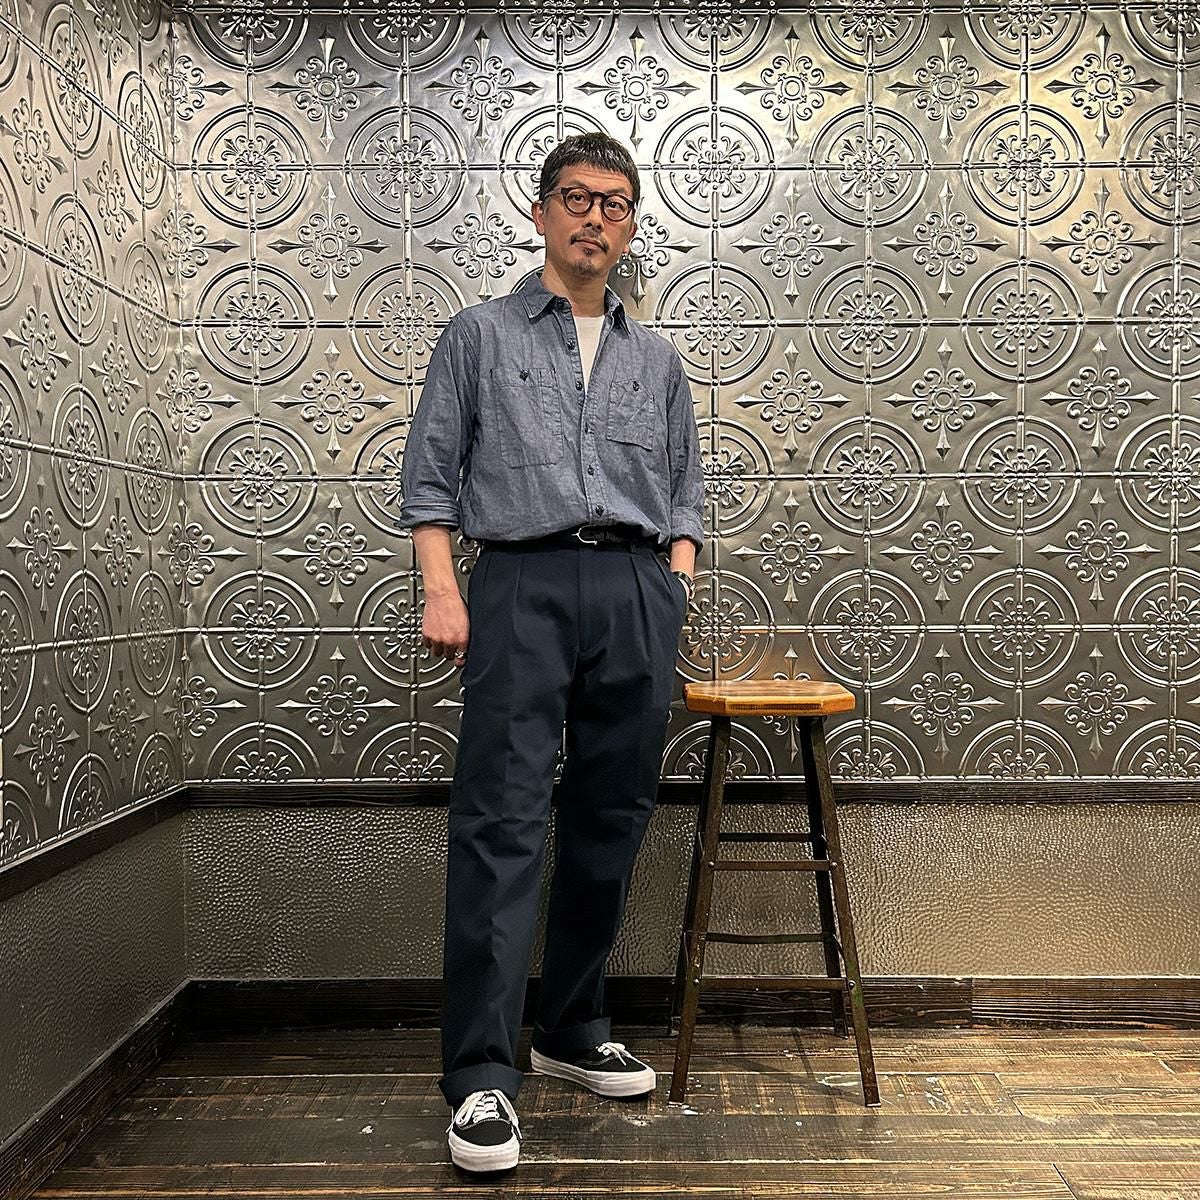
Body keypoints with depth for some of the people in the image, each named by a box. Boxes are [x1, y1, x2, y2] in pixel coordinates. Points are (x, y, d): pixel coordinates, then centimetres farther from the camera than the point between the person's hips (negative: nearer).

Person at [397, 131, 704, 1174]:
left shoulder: (656, 361, 21)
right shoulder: (480, 336, 12)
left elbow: (685, 491, 21)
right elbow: (430, 477, 6)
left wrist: (677, 583, 4)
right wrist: (442, 590, -7)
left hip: (637, 593, 4)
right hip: (521, 584, -3)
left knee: (611, 823, 7)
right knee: (502, 825, -10)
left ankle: (574, 1031, 22)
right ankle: (480, 1076, -6)